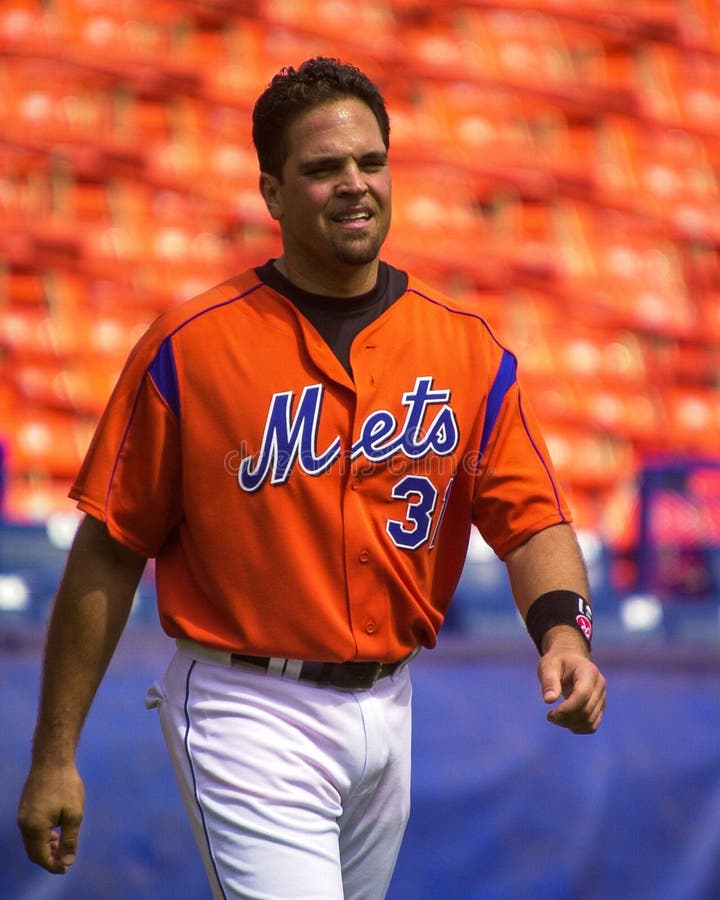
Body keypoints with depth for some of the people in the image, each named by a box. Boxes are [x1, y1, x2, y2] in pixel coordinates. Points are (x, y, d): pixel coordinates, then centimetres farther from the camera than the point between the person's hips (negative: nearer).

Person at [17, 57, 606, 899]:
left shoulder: (468, 350, 3)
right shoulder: (191, 346, -8)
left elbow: (532, 518, 0)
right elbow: (109, 552, -6)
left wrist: (562, 629, -23)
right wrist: (54, 756, -6)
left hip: (387, 707, 5)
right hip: (250, 713, -5)